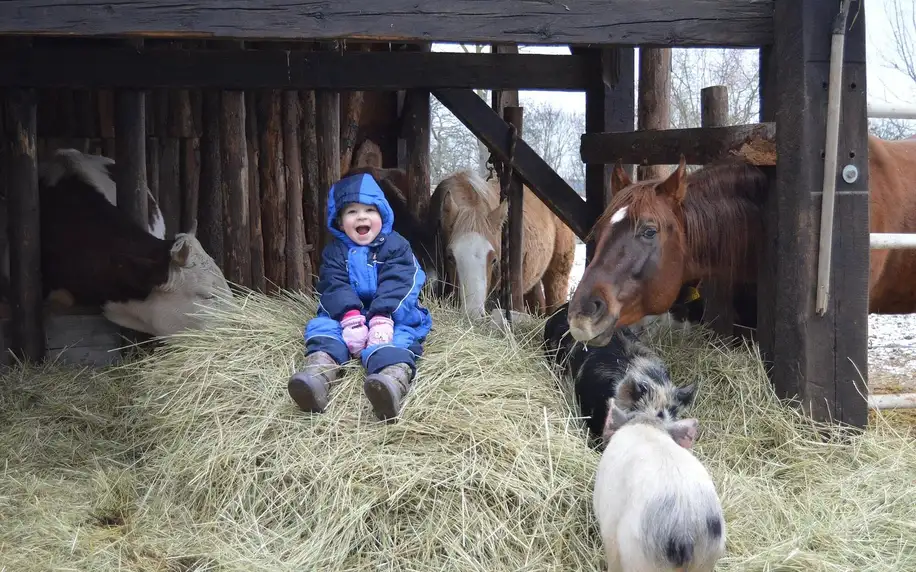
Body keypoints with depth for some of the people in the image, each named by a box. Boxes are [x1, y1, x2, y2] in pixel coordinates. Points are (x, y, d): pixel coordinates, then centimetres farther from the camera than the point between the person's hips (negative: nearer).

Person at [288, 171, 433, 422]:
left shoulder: (396, 246, 3)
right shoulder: (335, 251, 11)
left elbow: (395, 284, -13)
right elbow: (334, 286, -7)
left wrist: (382, 318, -31)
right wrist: (350, 316, -29)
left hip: (391, 315, -3)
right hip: (346, 314, 4)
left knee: (400, 335, -34)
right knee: (321, 325, -22)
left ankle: (393, 378, -69)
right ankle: (318, 370, -54)